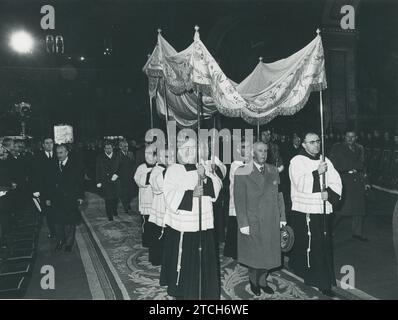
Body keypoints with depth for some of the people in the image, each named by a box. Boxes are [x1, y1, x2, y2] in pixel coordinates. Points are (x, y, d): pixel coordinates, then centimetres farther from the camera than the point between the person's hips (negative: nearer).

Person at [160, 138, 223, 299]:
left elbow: (217, 185, 1)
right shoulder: (173, 169, -2)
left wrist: (205, 177, -16)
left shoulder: (202, 168, 14)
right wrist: (191, 193, -21)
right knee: (184, 261, 3)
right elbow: (170, 195, -12)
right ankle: (181, 292, 23)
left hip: (203, 223, 4)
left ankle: (206, 292, 24)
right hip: (182, 225, -4)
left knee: (205, 260, 8)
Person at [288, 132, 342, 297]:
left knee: (324, 246, 7)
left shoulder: (325, 161, 11)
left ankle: (324, 283, 18)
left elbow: (336, 182, 7)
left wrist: (329, 193, -12)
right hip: (303, 211, -4)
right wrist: (317, 173, -24)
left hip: (323, 211, 4)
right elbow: (300, 184, -16)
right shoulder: (296, 161, -4)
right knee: (304, 245, 0)